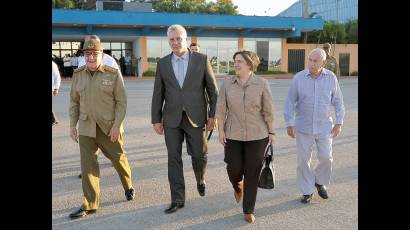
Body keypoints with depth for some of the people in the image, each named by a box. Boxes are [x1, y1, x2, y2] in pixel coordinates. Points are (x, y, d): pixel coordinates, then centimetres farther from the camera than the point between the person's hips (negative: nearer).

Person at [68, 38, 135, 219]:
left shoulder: (113, 74, -8)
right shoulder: (78, 74, 2)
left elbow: (122, 101, -8)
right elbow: (74, 102, 8)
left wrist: (117, 125, -15)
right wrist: (72, 125, 4)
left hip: (109, 127, -2)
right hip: (86, 128, 2)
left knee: (118, 158, 12)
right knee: (88, 165, -1)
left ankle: (128, 186, 40)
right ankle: (90, 205, 7)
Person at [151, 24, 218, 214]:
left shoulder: (201, 60, -2)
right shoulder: (163, 63, 4)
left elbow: (212, 89, 0)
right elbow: (158, 94, 6)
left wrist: (213, 115, -4)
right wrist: (156, 119, 3)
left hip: (195, 118, -1)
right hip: (172, 119, 2)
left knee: (199, 155, 4)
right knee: (174, 159, 2)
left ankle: (200, 179, 38)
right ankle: (177, 200, 11)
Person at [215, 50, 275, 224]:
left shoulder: (262, 84, -7)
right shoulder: (227, 83, -3)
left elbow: (268, 110, -2)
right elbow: (221, 109, 0)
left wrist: (271, 132, -1)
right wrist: (221, 131, -4)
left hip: (257, 135, -1)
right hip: (233, 135, 1)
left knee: (252, 173, 3)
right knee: (234, 168, 3)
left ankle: (249, 210, 18)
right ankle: (237, 186, 41)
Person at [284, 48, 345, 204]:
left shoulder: (331, 77, -4)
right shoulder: (298, 78, -9)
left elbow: (338, 101, 3)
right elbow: (290, 102, -5)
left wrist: (339, 122, 0)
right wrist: (289, 124, -9)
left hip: (324, 127, 1)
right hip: (303, 127, -1)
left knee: (326, 158, 3)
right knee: (303, 160, 5)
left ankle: (320, 182, 32)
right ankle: (307, 191, 21)